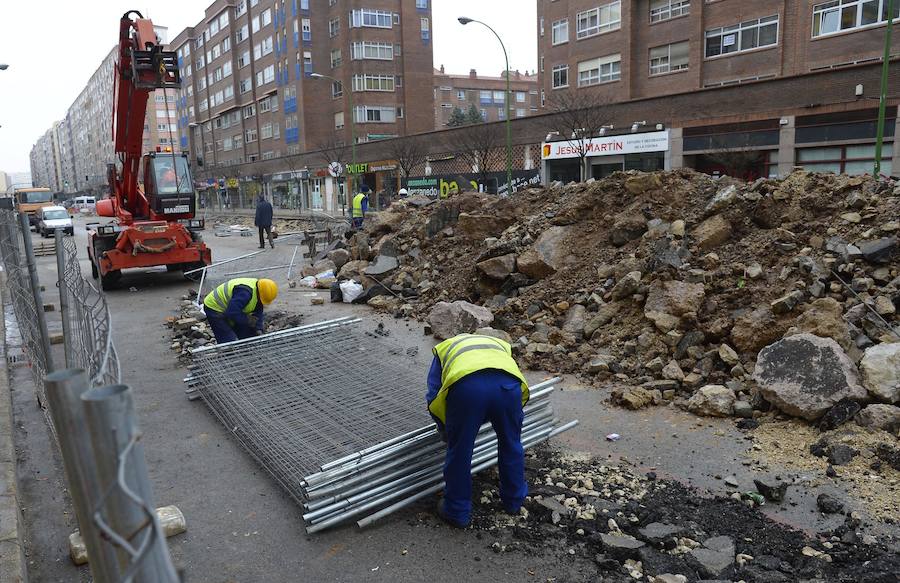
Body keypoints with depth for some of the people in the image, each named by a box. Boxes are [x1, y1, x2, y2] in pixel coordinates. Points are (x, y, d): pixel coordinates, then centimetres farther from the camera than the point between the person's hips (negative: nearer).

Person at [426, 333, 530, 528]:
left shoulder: (445, 348, 38)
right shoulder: (499, 345, 43)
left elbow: (433, 396, 28)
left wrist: (445, 429, 42)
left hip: (465, 386, -2)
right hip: (508, 385, 3)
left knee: (459, 452, 17)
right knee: (511, 445, 26)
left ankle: (457, 512, 33)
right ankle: (514, 500, 45)